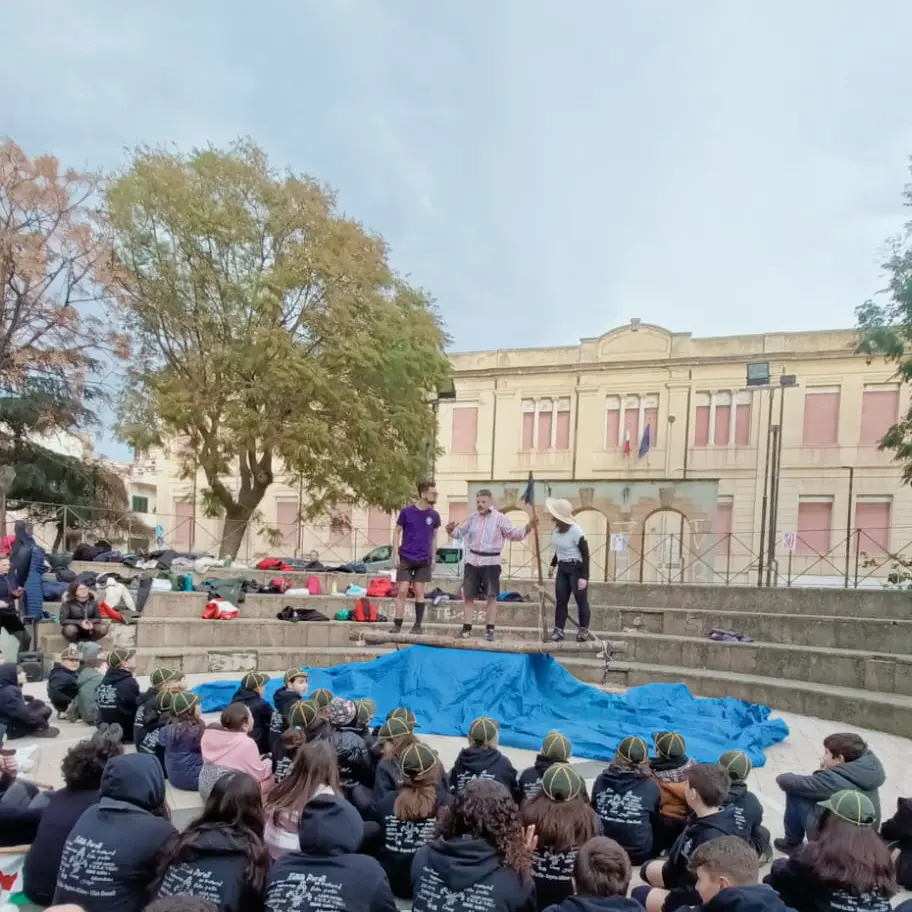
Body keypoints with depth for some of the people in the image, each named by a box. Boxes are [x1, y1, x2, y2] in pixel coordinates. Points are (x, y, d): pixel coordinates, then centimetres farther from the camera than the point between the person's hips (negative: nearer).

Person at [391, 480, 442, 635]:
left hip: (424, 560, 2)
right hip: (406, 558, -2)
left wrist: (433, 558, 7)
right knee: (402, 590, -4)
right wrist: (396, 554, -6)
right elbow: (397, 533, 1)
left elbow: (434, 537, 11)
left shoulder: (434, 515, 1)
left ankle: (418, 625, 13)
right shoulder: (406, 511, -6)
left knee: (419, 591, 4)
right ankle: (397, 624, 3)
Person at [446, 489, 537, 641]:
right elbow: (460, 532, 15)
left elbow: (512, 534, -7)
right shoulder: (472, 518, 9)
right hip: (472, 561, 4)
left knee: (491, 597, 0)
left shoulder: (499, 518, -4)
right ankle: (467, 628, 14)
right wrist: (451, 530, -8)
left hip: (491, 562, -4)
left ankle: (489, 630, 8)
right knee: (469, 596, 6)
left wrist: (527, 528, -23)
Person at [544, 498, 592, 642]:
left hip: (577, 568, -7)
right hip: (562, 568, 7)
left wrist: (584, 577, -22)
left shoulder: (576, 531, -21)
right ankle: (558, 629, 9)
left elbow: (585, 555, -18)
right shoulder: (556, 529, 3)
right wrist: (553, 564, 19)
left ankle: (583, 629, 14)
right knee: (560, 600, 5)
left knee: (581, 600, 1)